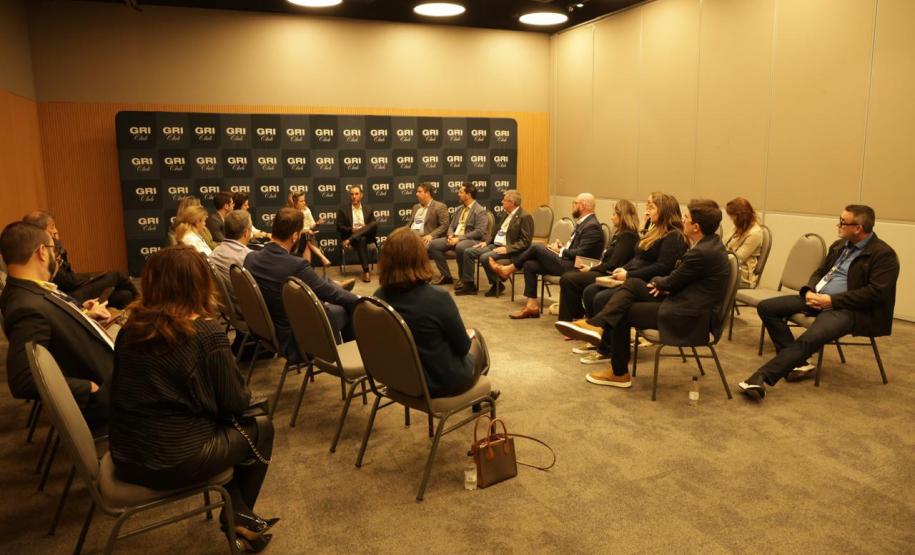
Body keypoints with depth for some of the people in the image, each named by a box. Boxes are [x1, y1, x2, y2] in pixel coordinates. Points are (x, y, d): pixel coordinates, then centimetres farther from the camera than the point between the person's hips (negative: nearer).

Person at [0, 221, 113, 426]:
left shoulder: (32, 292, -1)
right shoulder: (29, 306, -28)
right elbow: (23, 382, -31)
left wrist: (83, 315, -1)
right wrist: (90, 388, -24)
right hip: (99, 399, -9)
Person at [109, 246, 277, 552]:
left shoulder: (130, 328, 1)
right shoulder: (207, 332, -17)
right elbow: (235, 404, -12)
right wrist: (243, 394, 11)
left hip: (125, 455, 7)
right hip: (173, 460, -6)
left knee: (226, 425, 26)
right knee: (260, 428, 16)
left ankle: (238, 512, 30)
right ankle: (237, 514, 34)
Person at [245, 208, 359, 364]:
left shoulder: (251, 258, -9)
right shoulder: (297, 266, -30)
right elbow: (332, 293, -16)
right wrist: (359, 300, 2)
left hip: (265, 332, 7)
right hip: (295, 340, -7)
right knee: (346, 309, 12)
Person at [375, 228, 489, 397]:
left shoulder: (379, 297, -14)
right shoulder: (438, 298, -31)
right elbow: (462, 347, -16)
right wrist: (469, 335, 8)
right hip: (443, 380, -4)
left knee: (467, 337, 29)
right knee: (475, 336, 27)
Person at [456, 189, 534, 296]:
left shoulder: (525, 217, -12)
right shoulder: (507, 214, 15)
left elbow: (525, 242, -17)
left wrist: (507, 248, -24)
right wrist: (486, 242, 9)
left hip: (510, 251, -9)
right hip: (495, 245, 9)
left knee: (485, 257, -30)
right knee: (468, 252, -3)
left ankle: (497, 285, -7)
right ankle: (468, 284, 1)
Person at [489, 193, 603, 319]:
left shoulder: (592, 226, -14)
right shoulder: (583, 222, 17)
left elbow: (580, 253, -21)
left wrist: (560, 251, -7)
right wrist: (563, 248, 2)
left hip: (573, 267, -10)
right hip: (567, 262, 10)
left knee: (537, 248, -15)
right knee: (529, 265, -3)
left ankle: (508, 270, 5)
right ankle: (532, 306, -2)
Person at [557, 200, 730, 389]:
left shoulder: (702, 253, -26)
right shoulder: (711, 242, 5)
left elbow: (670, 283, -14)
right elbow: (680, 276, 13)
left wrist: (657, 281, 7)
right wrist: (661, 283, -4)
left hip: (691, 318, -9)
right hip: (688, 300, 9)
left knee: (623, 313, -2)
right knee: (633, 284, 0)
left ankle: (619, 373, 14)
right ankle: (597, 325, -7)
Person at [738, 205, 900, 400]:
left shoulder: (884, 255, -7)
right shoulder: (840, 245, 16)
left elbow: (875, 293, -16)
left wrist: (831, 300, -20)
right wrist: (810, 291, -2)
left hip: (847, 308, -8)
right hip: (818, 298, 9)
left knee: (809, 339, -35)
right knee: (766, 307, -7)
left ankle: (761, 378, -40)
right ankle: (797, 362, -6)